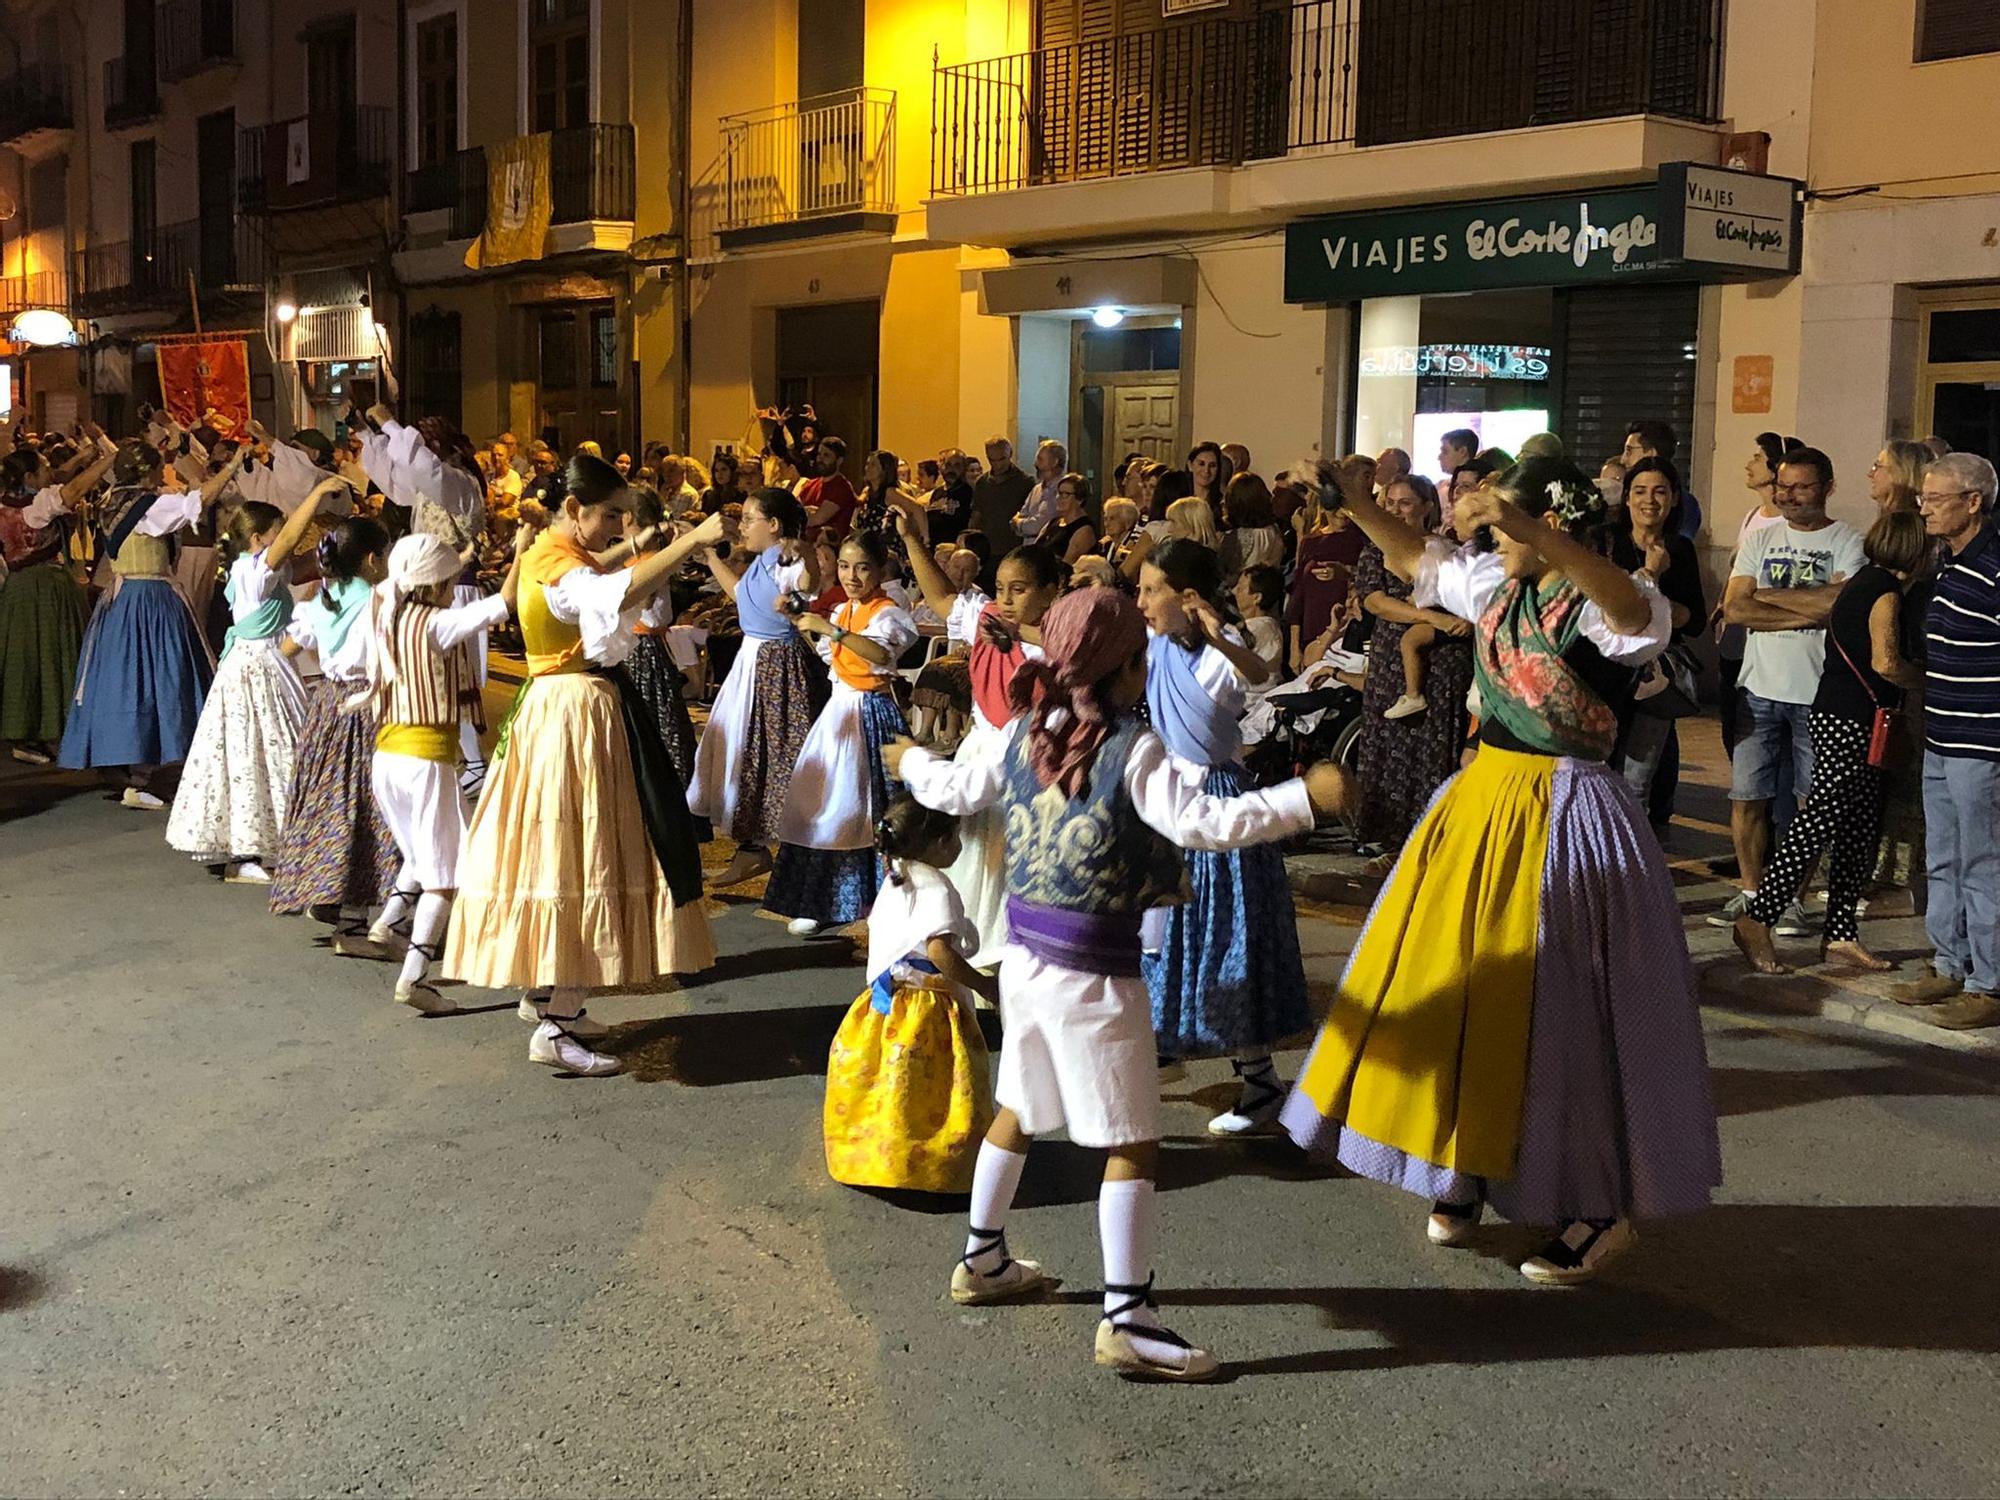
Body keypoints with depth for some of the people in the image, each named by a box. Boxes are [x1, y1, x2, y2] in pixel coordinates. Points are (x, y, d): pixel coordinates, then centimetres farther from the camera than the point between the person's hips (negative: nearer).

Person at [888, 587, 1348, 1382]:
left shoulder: (1025, 736, 4)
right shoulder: (1132, 748, -16)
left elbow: (958, 791, 19)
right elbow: (1202, 822, -28)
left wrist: (911, 762, 40)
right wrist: (1304, 797, -26)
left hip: (1024, 955, 8)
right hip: (1094, 973, -8)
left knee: (1017, 1110, 25)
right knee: (1133, 1143, -1)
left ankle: (981, 1261, 40)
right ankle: (1127, 1318, 0)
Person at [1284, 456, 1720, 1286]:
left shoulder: (1604, 604, -15)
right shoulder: (1495, 586, 6)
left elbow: (1634, 611, -40)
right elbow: (1412, 556, 21)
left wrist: (1534, 534, -53)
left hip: (1561, 820, -7)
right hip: (1481, 803, 7)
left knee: (1556, 1011, 0)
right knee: (1459, 990, 13)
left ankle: (1600, 1209, 17)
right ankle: (1465, 1174, 30)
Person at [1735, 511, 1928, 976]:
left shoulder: (1863, 581, 16)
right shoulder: (1886, 591, -12)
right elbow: (1886, 663, -20)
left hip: (1838, 716, 10)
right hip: (1850, 723, -10)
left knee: (1860, 829, 10)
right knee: (1819, 823, -10)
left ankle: (1840, 937, 11)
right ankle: (1757, 920, -9)